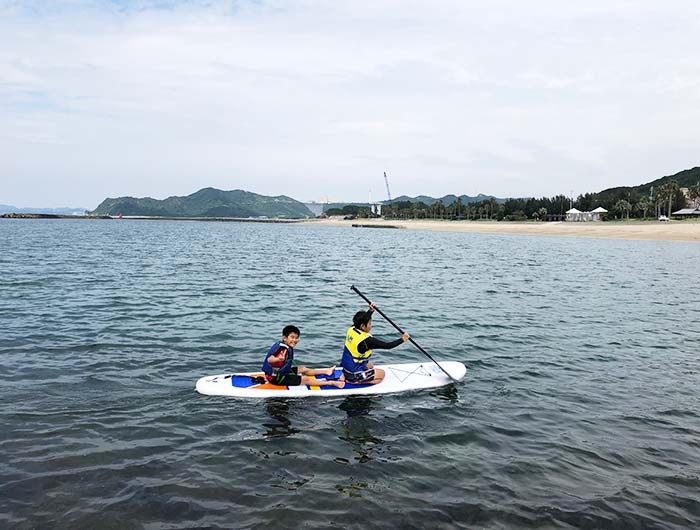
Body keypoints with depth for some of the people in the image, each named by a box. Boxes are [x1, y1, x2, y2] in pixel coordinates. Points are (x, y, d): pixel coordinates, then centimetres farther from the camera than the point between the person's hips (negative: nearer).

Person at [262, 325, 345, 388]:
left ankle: (326, 371, 37)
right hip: (276, 378, -11)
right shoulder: (284, 349, -28)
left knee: (303, 369, 21)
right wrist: (278, 359, -64)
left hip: (280, 372, 11)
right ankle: (331, 383, -6)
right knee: (306, 379, -10)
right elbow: (269, 359, -44)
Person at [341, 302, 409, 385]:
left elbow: (363, 319, 16)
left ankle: (346, 376, 14)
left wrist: (371, 311, 5)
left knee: (370, 364, 31)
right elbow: (387, 346, -20)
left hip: (346, 368, 8)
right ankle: (353, 381, -2)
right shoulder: (366, 341, -26)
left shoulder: (351, 329, -5)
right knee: (381, 373, 11)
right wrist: (402, 340, -9)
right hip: (354, 375, -8)